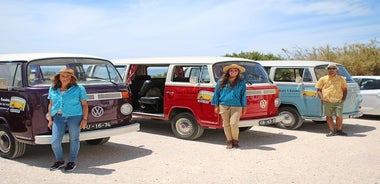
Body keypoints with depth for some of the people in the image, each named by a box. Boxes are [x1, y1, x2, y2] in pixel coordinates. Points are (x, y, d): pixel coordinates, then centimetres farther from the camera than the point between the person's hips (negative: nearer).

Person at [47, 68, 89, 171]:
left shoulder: (79, 89, 0)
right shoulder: (53, 89, 12)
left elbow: (85, 105, 1)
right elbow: (51, 104, 16)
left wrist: (84, 119, -6)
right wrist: (50, 119, 12)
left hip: (74, 117, -3)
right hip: (58, 118, 3)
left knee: (74, 140, 6)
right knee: (55, 141, -3)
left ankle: (72, 162, 20)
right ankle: (59, 161, 19)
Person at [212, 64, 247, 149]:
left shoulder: (241, 83, 8)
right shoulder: (221, 82, 9)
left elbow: (243, 95, 9)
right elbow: (216, 93, 12)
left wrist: (244, 107, 6)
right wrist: (216, 106, 9)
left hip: (236, 106, -2)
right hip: (224, 106, 2)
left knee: (234, 124, -10)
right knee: (226, 124, 5)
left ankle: (235, 140, 11)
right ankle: (229, 141, 16)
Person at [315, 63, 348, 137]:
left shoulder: (341, 79, 12)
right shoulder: (323, 79, 10)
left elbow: (345, 90, 15)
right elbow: (318, 90, 10)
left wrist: (343, 98, 1)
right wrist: (322, 98, -3)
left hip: (338, 101, 0)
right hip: (327, 102, 0)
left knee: (339, 116, -4)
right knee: (328, 116, 1)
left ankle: (339, 130, 14)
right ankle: (332, 131, 12)